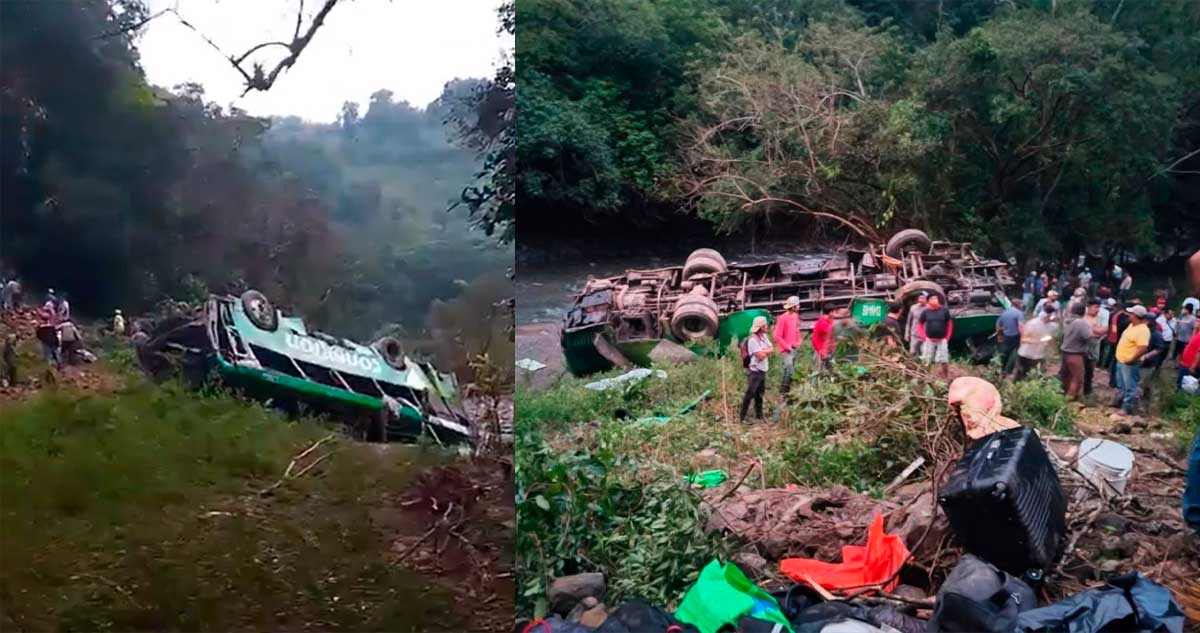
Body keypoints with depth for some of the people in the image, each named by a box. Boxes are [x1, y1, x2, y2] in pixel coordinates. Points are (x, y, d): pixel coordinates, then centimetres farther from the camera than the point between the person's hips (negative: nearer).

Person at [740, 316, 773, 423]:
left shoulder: (764, 336, 8)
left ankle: (759, 415, 26)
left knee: (759, 394, 16)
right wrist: (765, 351, -3)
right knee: (750, 393, -8)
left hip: (763, 370, 9)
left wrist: (763, 351, -13)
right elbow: (761, 356, -22)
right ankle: (742, 417, -4)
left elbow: (770, 350, 3)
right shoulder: (753, 340, -19)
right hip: (755, 371, -9)